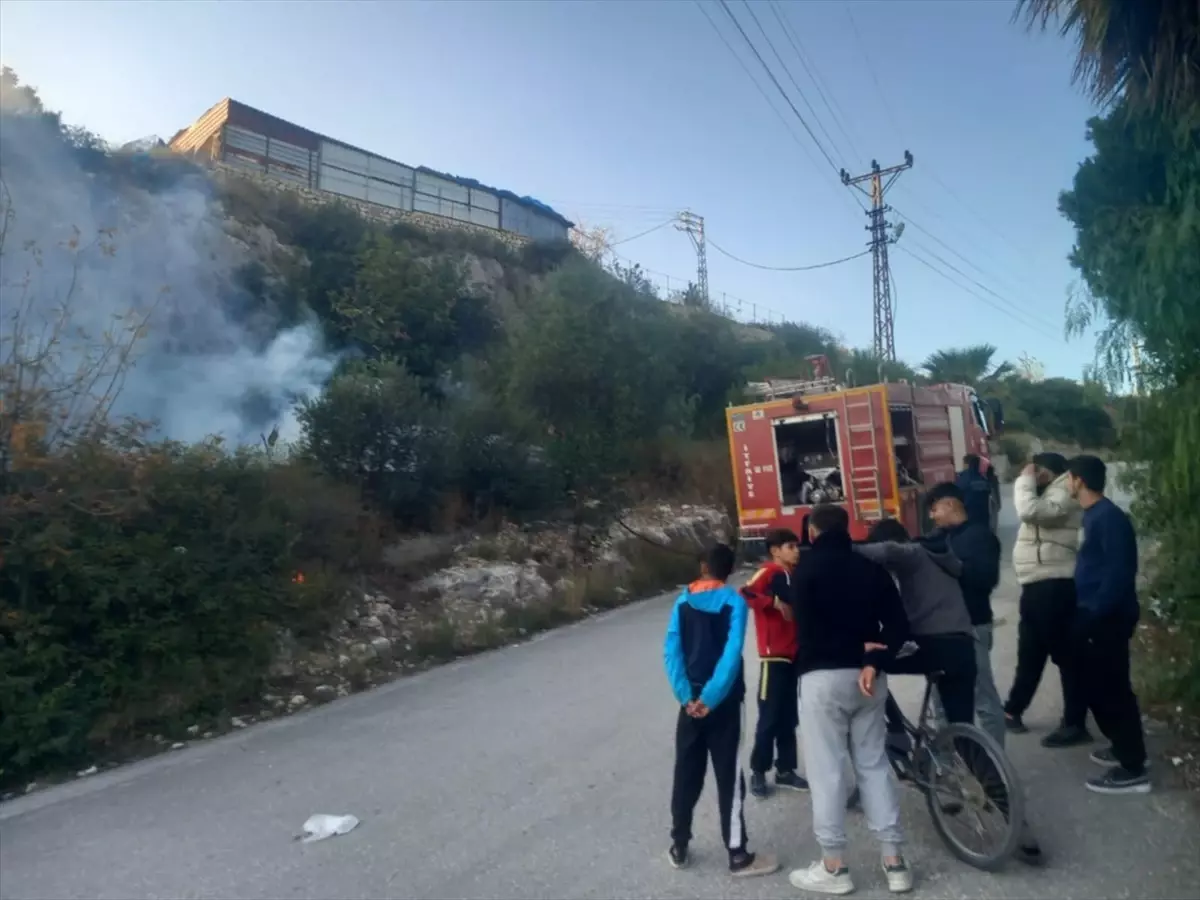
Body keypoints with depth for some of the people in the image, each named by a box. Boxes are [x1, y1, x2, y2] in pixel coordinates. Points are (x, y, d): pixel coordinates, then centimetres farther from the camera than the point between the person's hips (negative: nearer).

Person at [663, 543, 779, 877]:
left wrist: (686, 695, -8)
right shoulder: (734, 601, -7)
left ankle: (679, 847, 23)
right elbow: (732, 653, -17)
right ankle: (738, 855, 12)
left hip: (691, 700, 3)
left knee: (686, 774, 12)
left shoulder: (683, 601, 2)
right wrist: (711, 697, -17)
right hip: (722, 701, -3)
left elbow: (671, 651, -5)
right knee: (729, 777, 4)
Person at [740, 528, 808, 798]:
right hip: (774, 656, -7)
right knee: (769, 717, 0)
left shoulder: (796, 576, 13)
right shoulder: (768, 573, -9)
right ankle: (758, 772, 12)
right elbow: (745, 595, -26)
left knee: (789, 717, 13)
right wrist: (775, 602, -24)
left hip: (796, 655, 7)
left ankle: (785, 770, 25)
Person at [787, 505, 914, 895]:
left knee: (826, 771, 3)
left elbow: (808, 627, -11)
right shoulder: (872, 567, 11)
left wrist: (859, 646, -4)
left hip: (822, 677, -5)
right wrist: (873, 663, -9)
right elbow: (899, 626, 1)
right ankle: (894, 862, 18)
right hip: (867, 676, 5)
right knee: (874, 764, 15)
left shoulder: (807, 566, -3)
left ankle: (834, 867, 10)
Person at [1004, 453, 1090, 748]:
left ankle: (1075, 724, 8)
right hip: (1038, 586, 10)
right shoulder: (1048, 496, 20)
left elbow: (1030, 511, -25)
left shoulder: (1064, 494, -11)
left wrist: (1025, 481, -13)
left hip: (1054, 587, -10)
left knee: (1066, 655, -1)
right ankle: (1013, 709, 30)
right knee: (1029, 653, 18)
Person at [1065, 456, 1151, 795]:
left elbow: (1120, 571, -23)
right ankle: (1123, 747, 32)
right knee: (1097, 684, 18)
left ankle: (1133, 768, 8)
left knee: (1111, 688, -2)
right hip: (1096, 614, 10)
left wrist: (1096, 613, -22)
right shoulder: (1093, 515, 11)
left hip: (1108, 617, -10)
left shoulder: (1109, 517, -18)